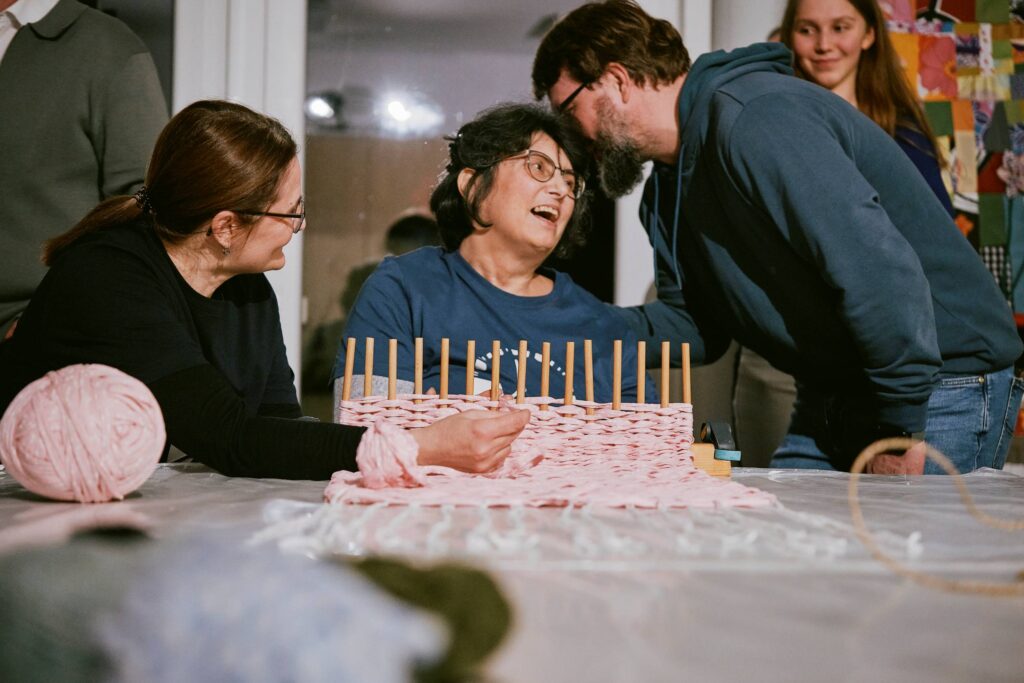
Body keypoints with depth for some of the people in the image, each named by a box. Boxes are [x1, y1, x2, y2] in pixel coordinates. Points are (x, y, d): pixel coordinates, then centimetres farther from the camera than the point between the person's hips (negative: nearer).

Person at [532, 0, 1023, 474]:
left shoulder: (753, 118, -22)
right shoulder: (669, 182, 11)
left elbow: (879, 270, -28)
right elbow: (693, 326, 11)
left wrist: (901, 430, -23)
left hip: (939, 395, -9)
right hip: (827, 402, 9)